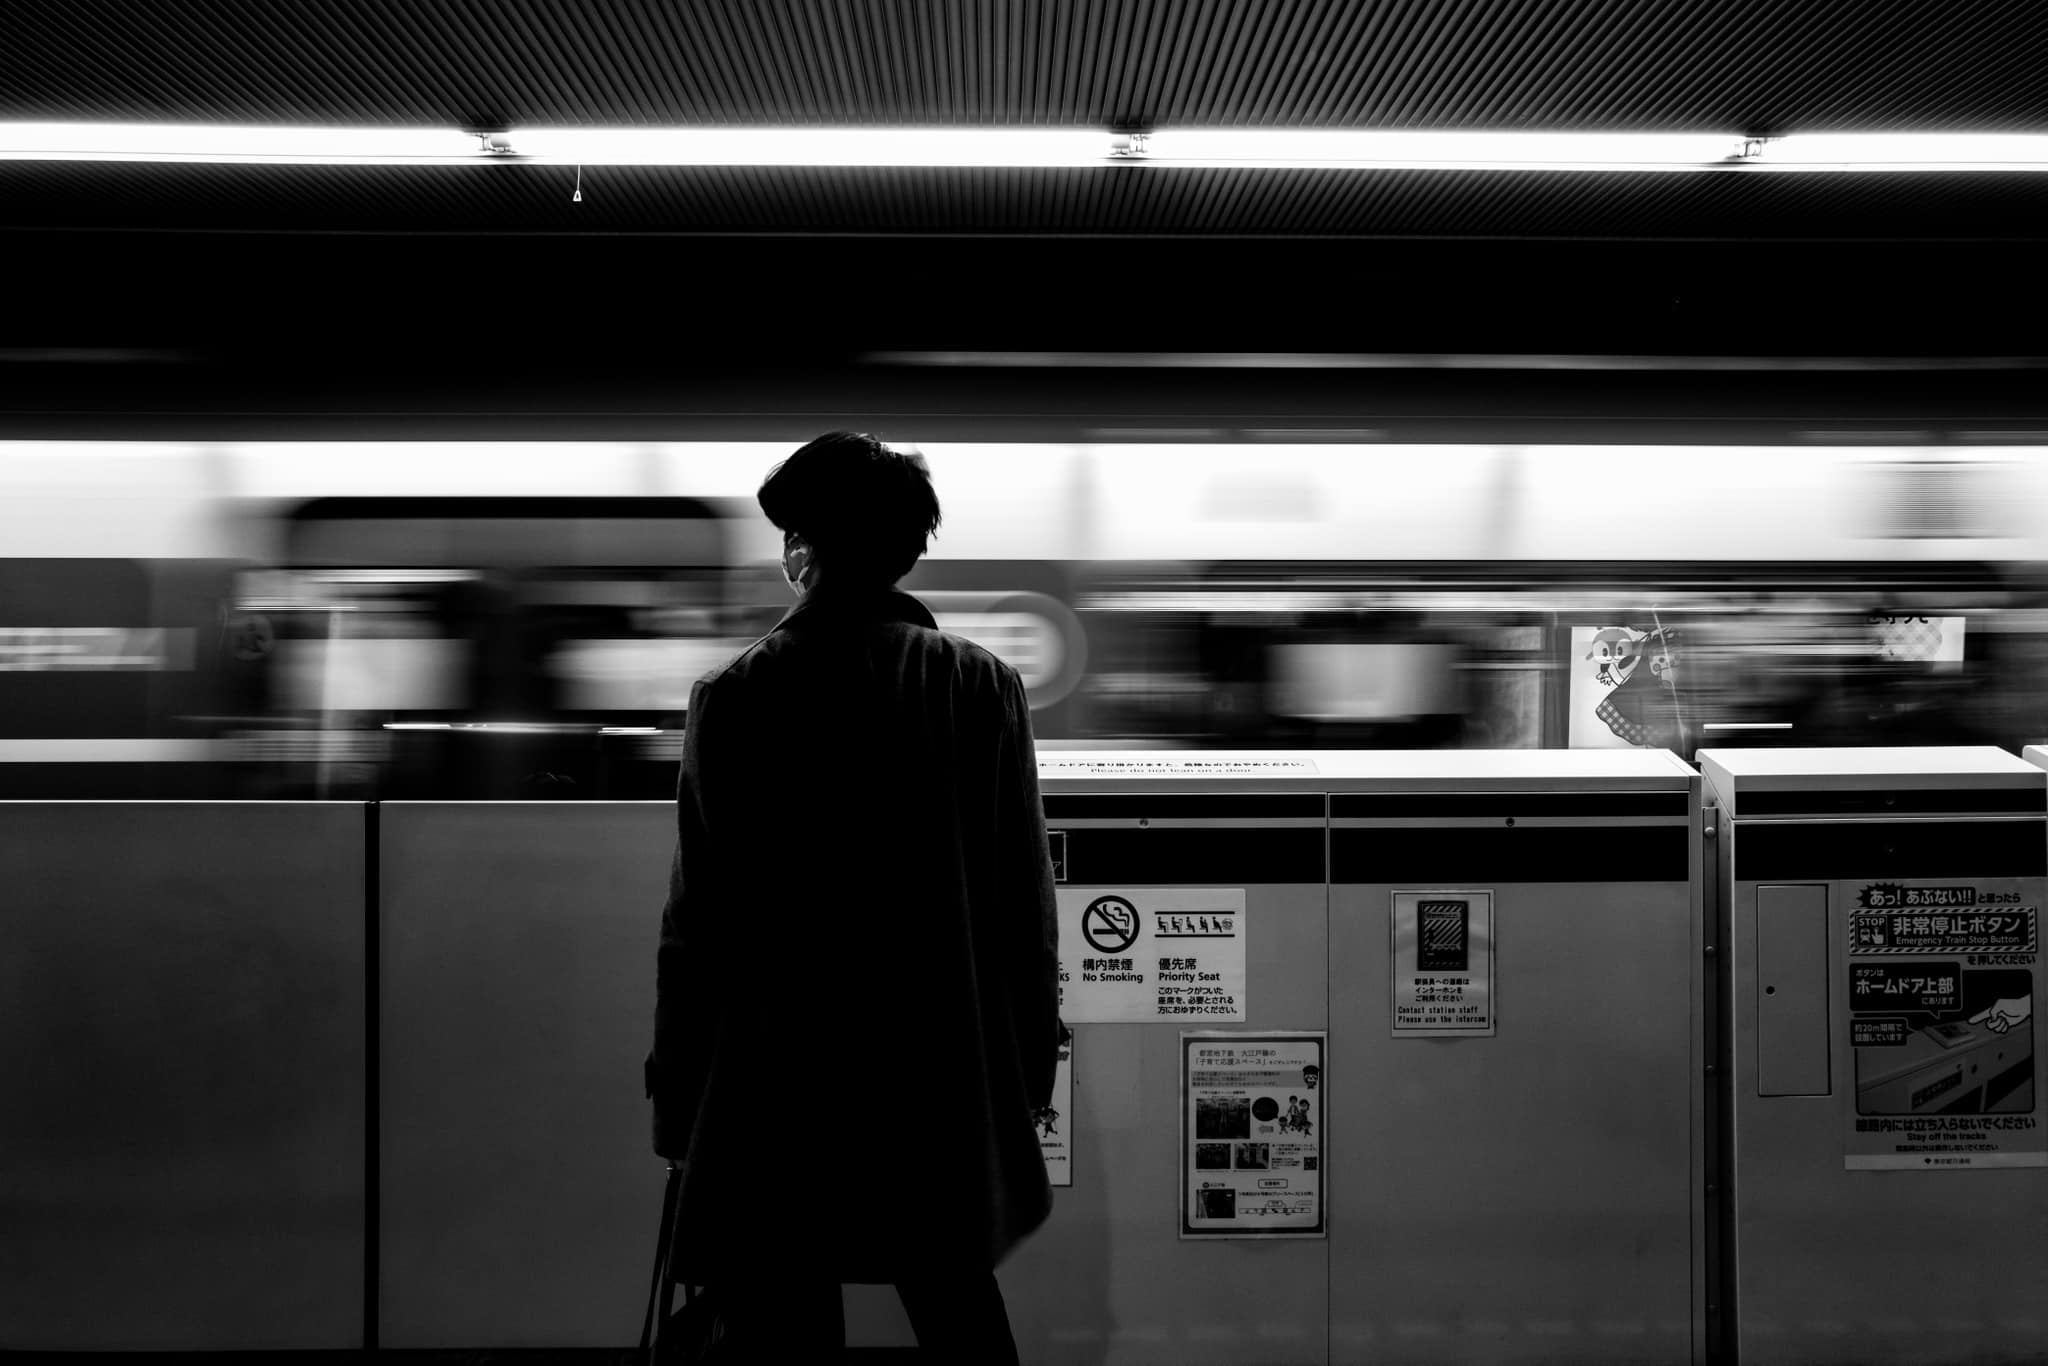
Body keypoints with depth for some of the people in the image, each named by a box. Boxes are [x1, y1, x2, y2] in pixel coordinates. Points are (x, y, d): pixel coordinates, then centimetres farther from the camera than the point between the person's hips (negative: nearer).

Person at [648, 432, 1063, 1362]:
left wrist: (676, 1095, 3)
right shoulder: (986, 689, -4)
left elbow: (697, 918, -7)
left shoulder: (732, 697, -9)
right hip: (947, 1087, 3)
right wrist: (1029, 1067, 10)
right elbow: (1028, 904, -1)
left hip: (774, 1093, -2)